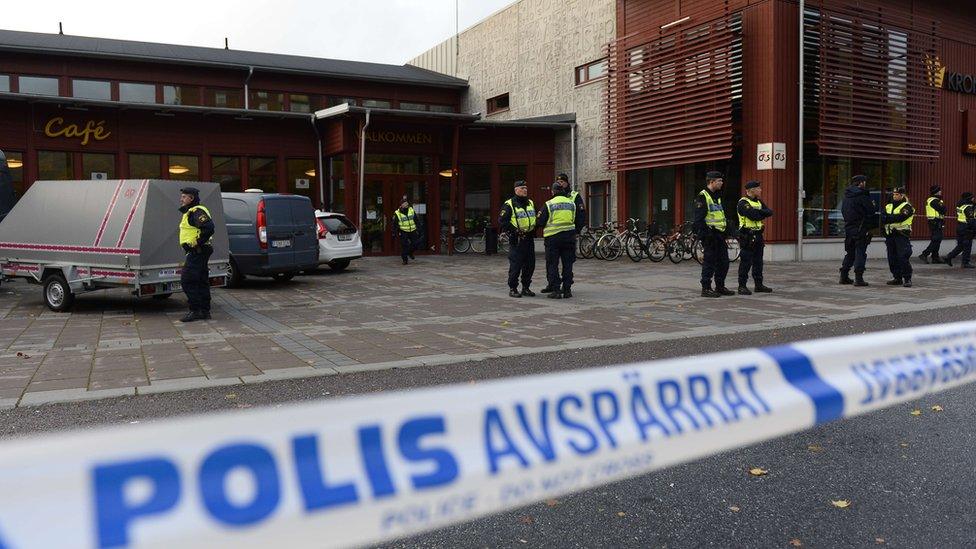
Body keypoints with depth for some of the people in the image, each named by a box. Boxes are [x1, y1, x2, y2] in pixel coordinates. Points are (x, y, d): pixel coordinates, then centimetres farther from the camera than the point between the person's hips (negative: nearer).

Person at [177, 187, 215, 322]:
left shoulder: (197, 212, -14)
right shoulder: (190, 212, 20)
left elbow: (209, 228, -29)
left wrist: (196, 243, -22)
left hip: (197, 252, -11)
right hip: (197, 253, 11)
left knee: (187, 281, -10)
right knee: (201, 282, 12)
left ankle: (195, 311, -9)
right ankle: (205, 311, 16)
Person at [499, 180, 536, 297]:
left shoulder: (531, 203, 15)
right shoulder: (509, 205, -6)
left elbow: (536, 218, 25)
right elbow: (502, 221, -11)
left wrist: (533, 229, 9)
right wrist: (514, 231, -16)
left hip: (529, 239, 6)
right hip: (516, 240, -6)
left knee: (530, 265, 8)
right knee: (515, 265, -6)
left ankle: (526, 287, 19)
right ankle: (512, 289, 4)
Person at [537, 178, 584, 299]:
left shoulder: (548, 205, -5)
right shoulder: (572, 204, 8)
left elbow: (540, 222, -5)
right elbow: (580, 221, 11)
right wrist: (575, 231, 25)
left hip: (553, 238, -3)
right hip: (569, 237, 3)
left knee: (552, 265, 3)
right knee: (567, 264, 9)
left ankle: (555, 290, 0)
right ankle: (567, 290, 8)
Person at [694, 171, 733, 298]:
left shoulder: (717, 196, 19)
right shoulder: (702, 197, -12)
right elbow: (699, 219, -17)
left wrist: (727, 229, 20)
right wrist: (704, 234, -22)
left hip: (719, 234, 9)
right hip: (710, 235, -9)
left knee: (723, 262, 12)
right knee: (709, 263, -5)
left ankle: (720, 287, 22)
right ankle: (706, 289, 3)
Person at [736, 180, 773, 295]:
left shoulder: (758, 202, 17)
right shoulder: (743, 203, -12)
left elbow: (769, 212, 6)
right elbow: (754, 215, -22)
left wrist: (759, 212, -10)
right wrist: (763, 213, -4)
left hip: (758, 235, 9)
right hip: (747, 236, -9)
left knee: (758, 262, 12)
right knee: (746, 262, -7)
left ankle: (759, 285, 20)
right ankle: (742, 286, -3)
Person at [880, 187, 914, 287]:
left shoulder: (906, 206, -2)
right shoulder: (888, 206, 17)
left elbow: (900, 217, -19)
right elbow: (883, 219, 5)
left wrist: (888, 218, -14)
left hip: (902, 235, -6)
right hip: (890, 235, 6)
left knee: (903, 257, -11)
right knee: (892, 258, 7)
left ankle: (907, 279, -6)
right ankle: (897, 278, 16)